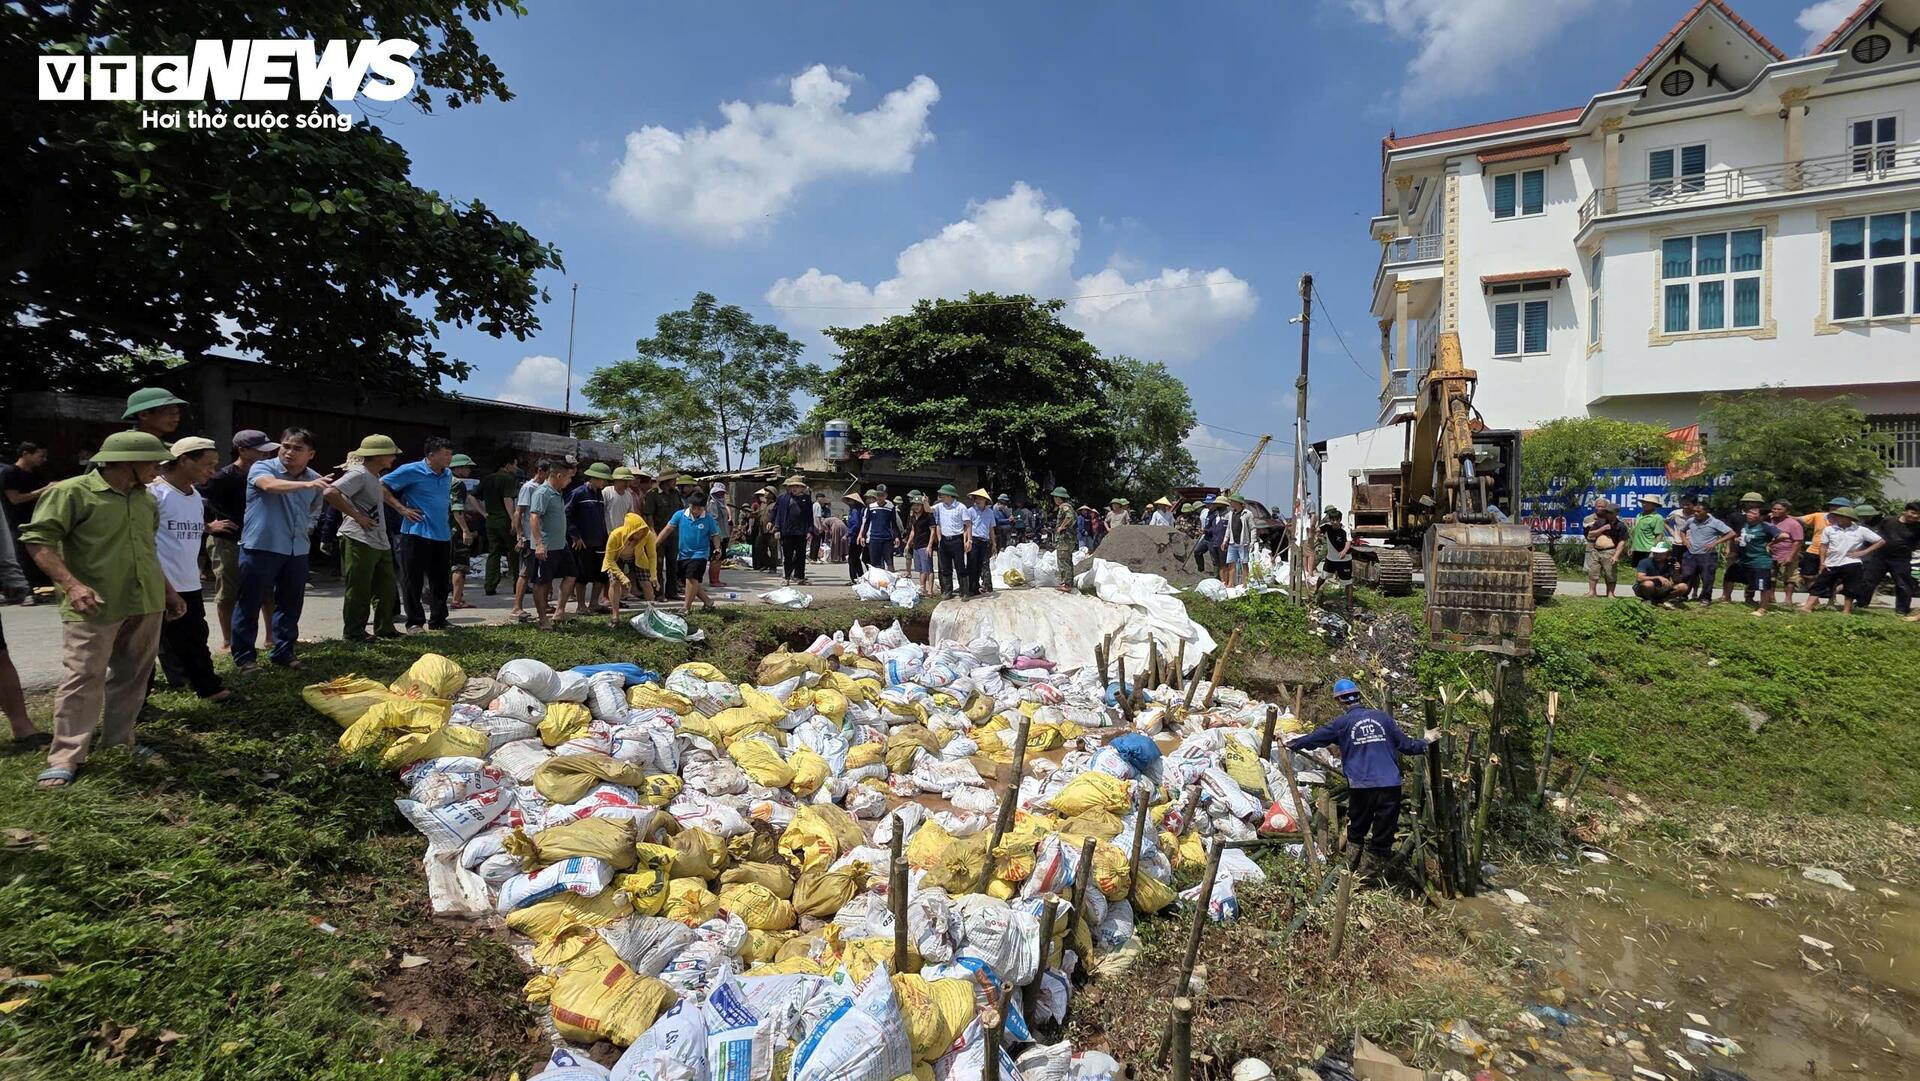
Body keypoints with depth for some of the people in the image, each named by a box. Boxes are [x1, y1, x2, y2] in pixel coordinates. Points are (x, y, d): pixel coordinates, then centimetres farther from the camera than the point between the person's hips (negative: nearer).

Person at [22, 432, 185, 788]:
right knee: (83, 679, -4)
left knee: (132, 677, 12)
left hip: (146, 604, 7)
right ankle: (64, 758, 4)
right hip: (95, 607, -7)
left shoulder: (146, 499, 13)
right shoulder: (71, 492, -9)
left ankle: (119, 743, 23)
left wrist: (168, 591, 23)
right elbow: (37, 539, -13)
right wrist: (71, 584, -25)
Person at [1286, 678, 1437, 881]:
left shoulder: (1342, 722, 2)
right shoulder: (1382, 717, 7)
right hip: (1390, 786, 1)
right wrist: (1425, 741, 31)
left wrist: (1292, 744, 26)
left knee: (1356, 831, 17)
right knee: (1382, 836, 9)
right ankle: (1371, 875, 12)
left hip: (1361, 787, -1)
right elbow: (1406, 744, 11)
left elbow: (1314, 738, 9)